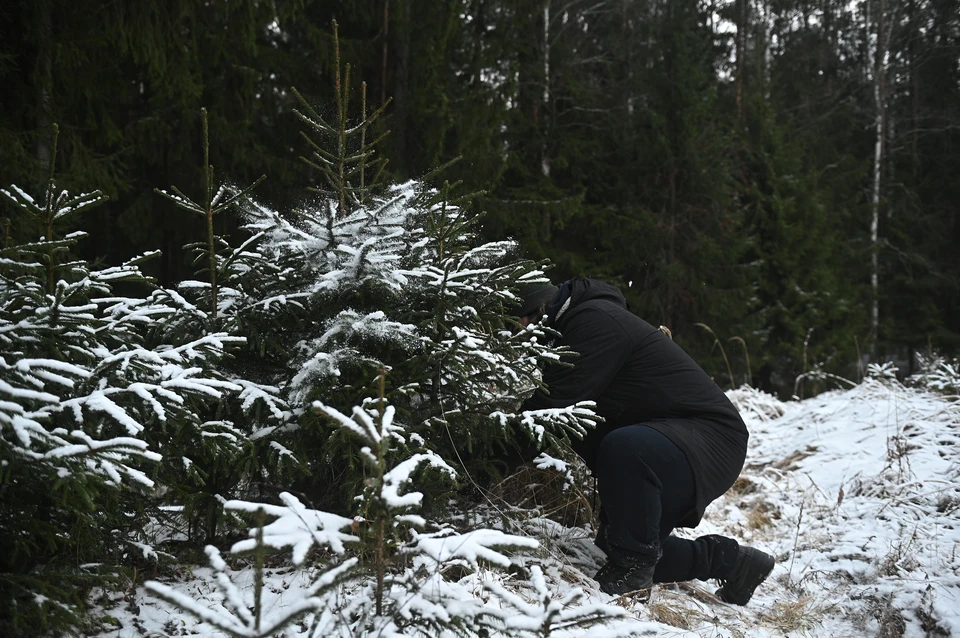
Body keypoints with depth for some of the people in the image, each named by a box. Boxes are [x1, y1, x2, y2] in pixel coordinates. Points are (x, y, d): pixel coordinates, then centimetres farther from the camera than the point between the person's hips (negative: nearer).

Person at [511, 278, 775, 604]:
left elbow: (556, 404, -25)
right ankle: (733, 561, 20)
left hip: (711, 438, -11)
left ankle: (632, 572, -21)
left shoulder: (595, 321, -17)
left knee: (623, 447, -39)